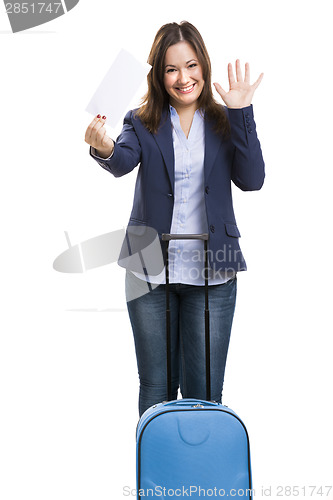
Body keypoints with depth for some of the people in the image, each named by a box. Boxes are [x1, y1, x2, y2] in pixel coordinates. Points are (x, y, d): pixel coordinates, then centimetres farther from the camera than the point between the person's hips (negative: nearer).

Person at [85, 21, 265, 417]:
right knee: (156, 388, 12)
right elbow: (124, 161, -18)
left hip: (211, 272, 0)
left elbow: (251, 180, -7)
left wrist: (242, 114, -13)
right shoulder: (143, 122, 2)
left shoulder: (225, 122, 5)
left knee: (204, 391, 7)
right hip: (151, 272, 0)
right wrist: (105, 150, -41)